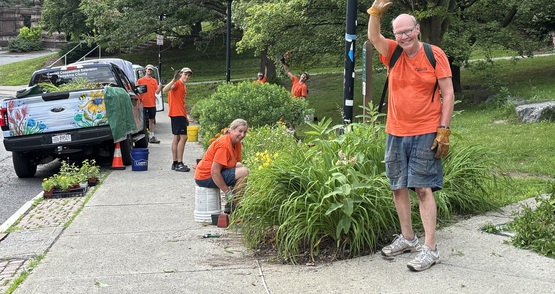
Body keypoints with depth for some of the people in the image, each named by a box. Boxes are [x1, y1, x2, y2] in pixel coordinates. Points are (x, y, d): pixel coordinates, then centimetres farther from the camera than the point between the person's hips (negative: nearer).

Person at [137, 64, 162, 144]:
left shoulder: (154, 81, 9)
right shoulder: (140, 80, 1)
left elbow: (157, 92, 4)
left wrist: (160, 86, -14)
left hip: (152, 104, 3)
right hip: (144, 104, -3)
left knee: (152, 120, 8)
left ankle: (152, 136, 13)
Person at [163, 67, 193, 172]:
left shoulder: (183, 86, 19)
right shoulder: (177, 83, -9)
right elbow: (165, 90, -27)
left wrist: (185, 117, 23)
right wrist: (174, 80, -38)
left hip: (180, 114, 10)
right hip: (177, 114, -10)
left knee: (177, 138, 11)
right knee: (183, 137, -12)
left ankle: (175, 163, 16)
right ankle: (179, 163, -12)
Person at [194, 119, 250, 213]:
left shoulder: (237, 143, 6)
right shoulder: (224, 145, -23)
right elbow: (215, 172, -26)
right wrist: (227, 192, -22)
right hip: (206, 177, -10)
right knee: (244, 172, -19)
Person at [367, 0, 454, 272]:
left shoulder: (435, 55, -5)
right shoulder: (394, 53, 5)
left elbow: (448, 93, -5)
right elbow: (374, 37, -10)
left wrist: (444, 131, -11)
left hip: (425, 134, -5)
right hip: (395, 134, 5)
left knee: (423, 188, -7)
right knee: (399, 187, 10)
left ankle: (430, 248, -3)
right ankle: (407, 238, 25)